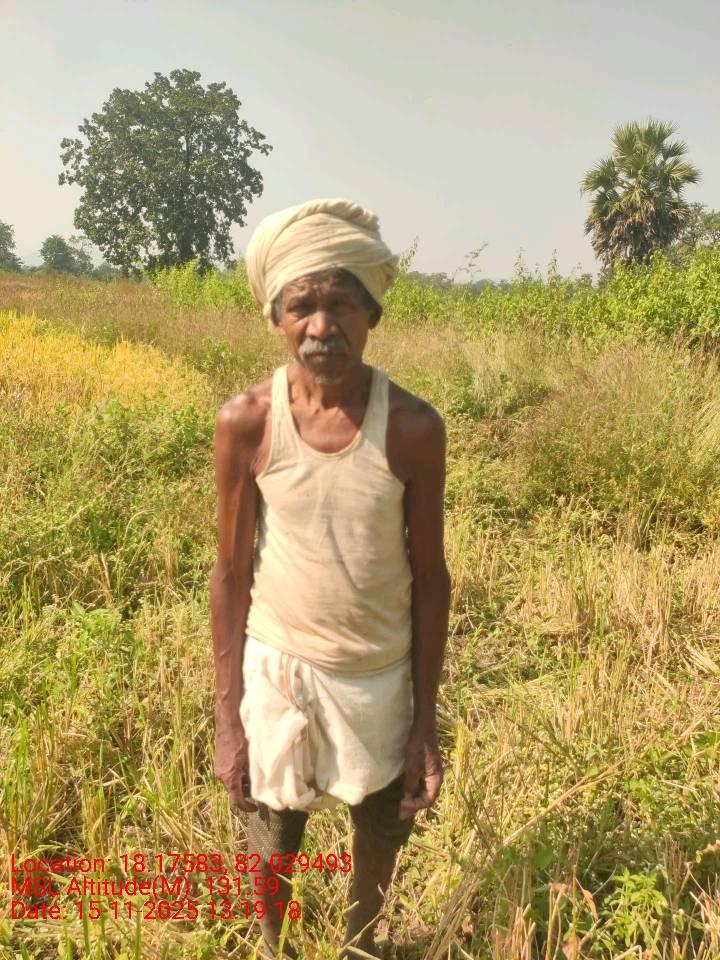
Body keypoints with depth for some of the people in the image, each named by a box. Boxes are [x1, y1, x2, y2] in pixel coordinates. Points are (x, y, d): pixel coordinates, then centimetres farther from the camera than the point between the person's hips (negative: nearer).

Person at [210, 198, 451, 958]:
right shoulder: (244, 423, -14)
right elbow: (231, 572, -5)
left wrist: (425, 725, -3)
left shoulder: (414, 427, -15)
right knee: (271, 850, 18)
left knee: (380, 845, 20)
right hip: (276, 667, 0)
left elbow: (429, 578, -6)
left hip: (379, 676, 1)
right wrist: (227, 718, -3)